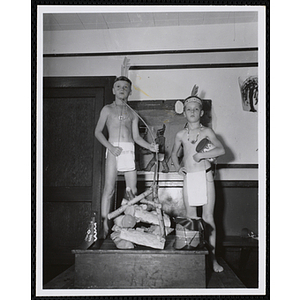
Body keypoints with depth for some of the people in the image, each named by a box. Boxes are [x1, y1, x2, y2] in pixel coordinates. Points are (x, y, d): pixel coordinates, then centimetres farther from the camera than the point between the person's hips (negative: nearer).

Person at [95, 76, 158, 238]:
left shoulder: (133, 114, 20)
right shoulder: (107, 109, 12)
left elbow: (136, 136, 16)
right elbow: (98, 132, 6)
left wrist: (150, 146, -1)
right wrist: (110, 147, -9)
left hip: (129, 150, 3)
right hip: (113, 149, -3)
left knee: (132, 190, 0)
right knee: (109, 189, -9)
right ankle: (105, 226, -6)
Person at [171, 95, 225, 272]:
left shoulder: (207, 131, 2)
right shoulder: (181, 135, 10)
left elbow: (221, 150, -9)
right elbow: (174, 154, 24)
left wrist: (201, 155, -15)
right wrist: (177, 167, 8)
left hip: (205, 176, -3)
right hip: (188, 177, 3)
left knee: (208, 217, -4)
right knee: (191, 217, 5)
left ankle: (212, 257, 5)